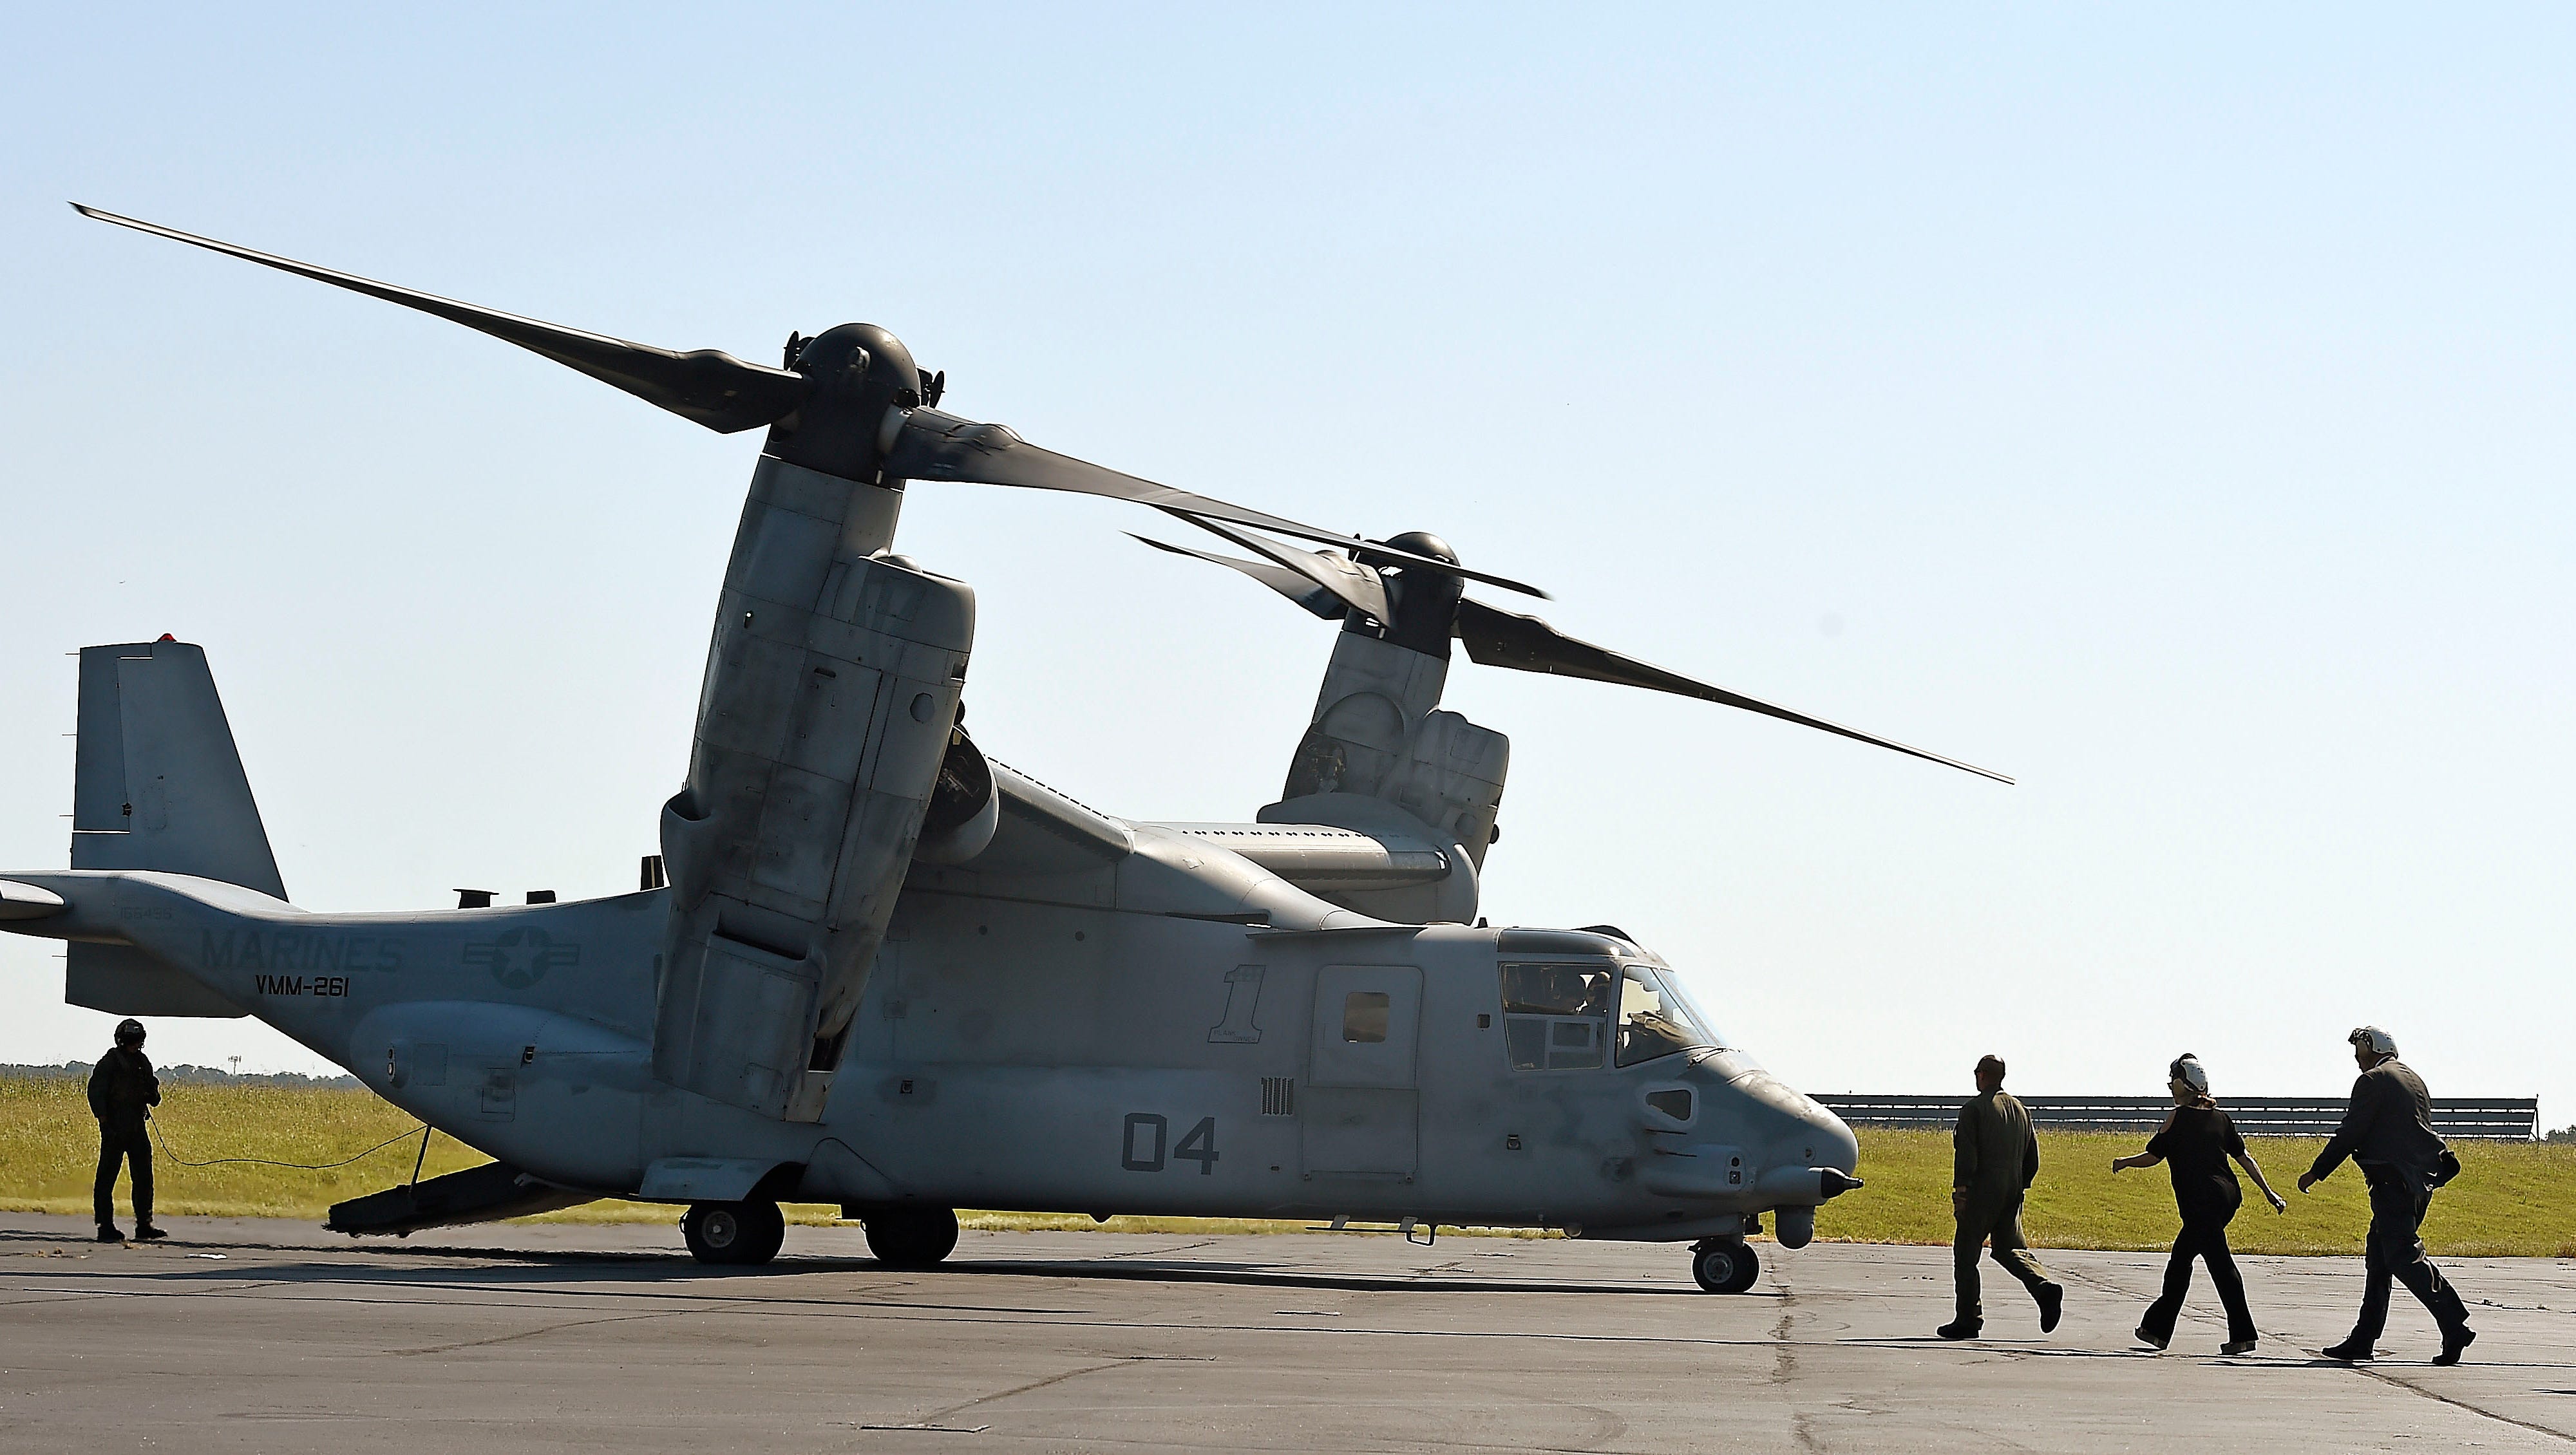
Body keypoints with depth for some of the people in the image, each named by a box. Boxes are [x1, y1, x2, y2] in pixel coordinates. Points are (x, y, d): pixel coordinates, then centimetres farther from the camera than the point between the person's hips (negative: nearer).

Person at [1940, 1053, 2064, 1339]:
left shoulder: (1973, 1109, -8)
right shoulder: (2019, 1109, 13)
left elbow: (1966, 1153, -15)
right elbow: (2032, 1153, 16)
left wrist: (1960, 1188, -14)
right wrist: (2022, 1185, 24)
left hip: (1982, 1190, -6)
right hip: (2012, 1192, 6)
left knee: (1966, 1252, 3)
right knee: (2009, 1248, 13)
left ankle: (1968, 1319, 3)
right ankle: (2044, 1286, -13)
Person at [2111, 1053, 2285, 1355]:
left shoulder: (2179, 1117, -6)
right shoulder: (2219, 1117, 12)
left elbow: (2152, 1156, -1)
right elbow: (2244, 1158, 12)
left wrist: (2123, 1163, 17)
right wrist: (2270, 1194, 16)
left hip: (2201, 1203, -8)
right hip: (2227, 1197, 8)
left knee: (2221, 1265, -7)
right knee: (2180, 1257, 15)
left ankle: (2243, 1335, -8)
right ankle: (2158, 1328, 19)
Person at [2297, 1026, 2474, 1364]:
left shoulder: (2374, 1082, -6)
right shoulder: (2413, 1080, 20)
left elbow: (2349, 1134, -8)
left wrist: (2316, 1172, -1)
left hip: (2394, 1181, -9)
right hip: (2422, 1180, 9)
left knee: (2402, 1256, -13)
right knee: (2378, 1257, 13)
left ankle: (2455, 1326, -25)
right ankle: (2363, 1341, 14)